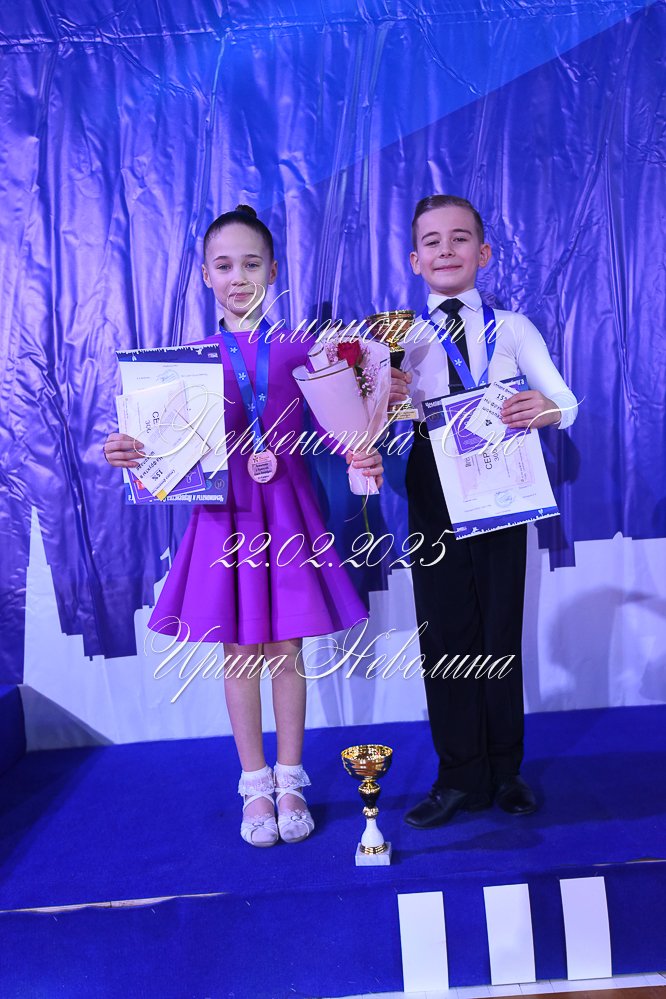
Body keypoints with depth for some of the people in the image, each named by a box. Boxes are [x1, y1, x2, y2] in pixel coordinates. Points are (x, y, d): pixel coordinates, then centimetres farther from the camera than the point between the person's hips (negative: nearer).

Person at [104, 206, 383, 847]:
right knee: (238, 650, 8)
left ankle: (290, 781, 25)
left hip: (285, 507, 0)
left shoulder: (297, 348, 3)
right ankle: (255, 785, 25)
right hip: (224, 510, 1)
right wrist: (129, 451, -17)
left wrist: (360, 457, -19)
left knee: (285, 647, 7)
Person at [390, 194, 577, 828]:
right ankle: (460, 777, 22)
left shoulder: (511, 328, 4)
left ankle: (506, 770, 27)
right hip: (433, 495, 1)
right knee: (444, 630, 6)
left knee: (502, 627, 7)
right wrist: (386, 401, -18)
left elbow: (564, 401, -1)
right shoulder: (401, 338, 6)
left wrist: (547, 411, -23)